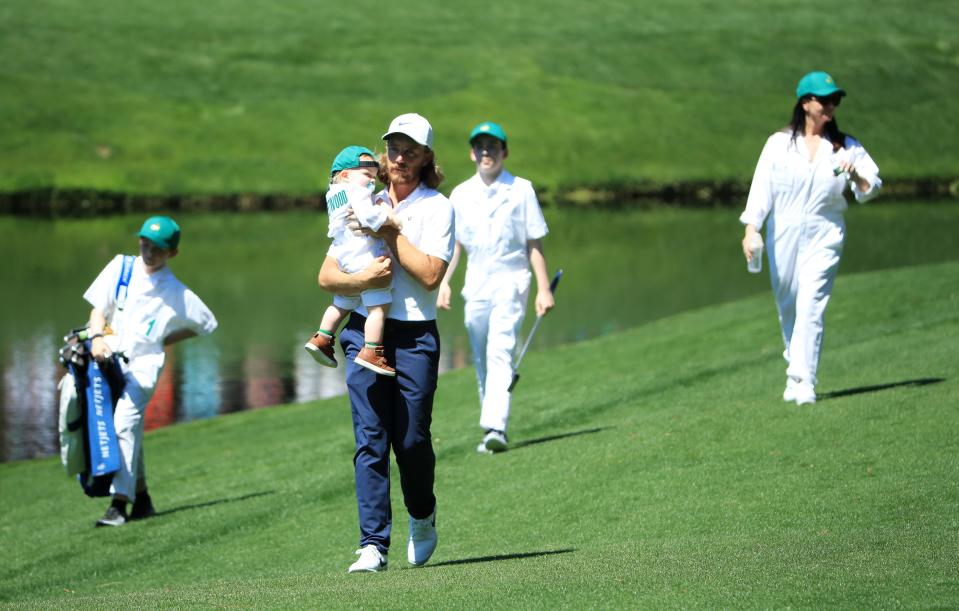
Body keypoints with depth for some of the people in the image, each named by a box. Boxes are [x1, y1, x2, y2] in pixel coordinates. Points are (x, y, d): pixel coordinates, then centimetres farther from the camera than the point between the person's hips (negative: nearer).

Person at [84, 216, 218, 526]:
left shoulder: (176, 293, 2)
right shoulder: (120, 267, 8)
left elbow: (205, 323, 12)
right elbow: (98, 308, 5)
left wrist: (165, 340, 6)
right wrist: (97, 336, -14)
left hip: (143, 364, -4)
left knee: (124, 424, -23)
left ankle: (120, 503, -28)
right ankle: (141, 497, 26)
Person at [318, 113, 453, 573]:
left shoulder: (437, 208, 2)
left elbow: (430, 274, -12)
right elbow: (326, 276, 5)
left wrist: (389, 233, -10)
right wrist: (362, 279, -15)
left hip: (415, 336, -2)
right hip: (365, 331, 2)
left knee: (412, 440, -1)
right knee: (370, 439, -6)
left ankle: (422, 517, 28)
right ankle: (373, 544, -8)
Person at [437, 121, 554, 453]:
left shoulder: (521, 190, 1)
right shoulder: (460, 195, 9)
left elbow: (535, 243, 2)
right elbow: (454, 243, 12)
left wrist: (544, 288, -3)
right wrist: (443, 282, -2)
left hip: (510, 280, -4)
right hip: (476, 282, 4)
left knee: (500, 352, -18)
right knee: (481, 360, 6)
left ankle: (496, 427, -28)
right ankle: (491, 431, 14)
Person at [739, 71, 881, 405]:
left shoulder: (846, 147, 5)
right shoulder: (780, 143, 2)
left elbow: (871, 188, 3)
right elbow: (761, 187, -4)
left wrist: (856, 175, -20)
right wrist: (751, 229, -15)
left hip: (824, 238, -1)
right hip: (783, 236, 1)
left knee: (811, 307, -12)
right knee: (787, 309, 9)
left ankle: (804, 383, -14)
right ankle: (795, 369, 28)